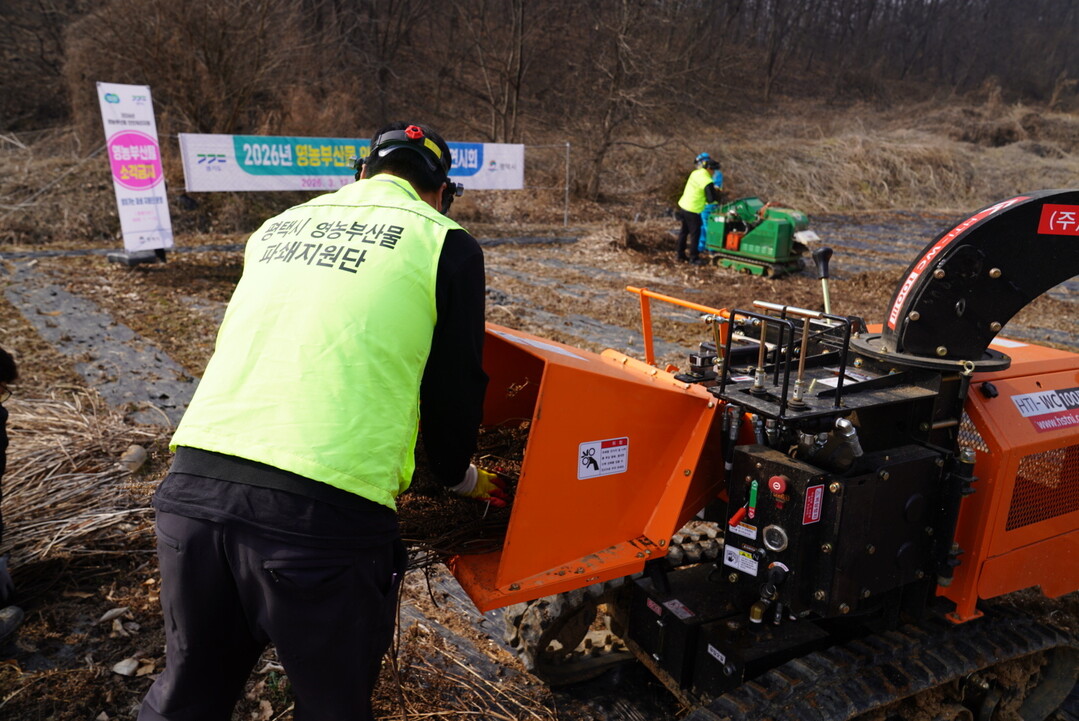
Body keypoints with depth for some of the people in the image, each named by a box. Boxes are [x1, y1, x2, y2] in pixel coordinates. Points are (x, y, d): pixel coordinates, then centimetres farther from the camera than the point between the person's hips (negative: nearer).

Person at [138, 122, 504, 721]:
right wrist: (458, 475, 26)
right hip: (324, 511, -5)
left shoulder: (279, 226, 21)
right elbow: (455, 384, 6)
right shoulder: (444, 243, 4)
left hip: (193, 485, 6)